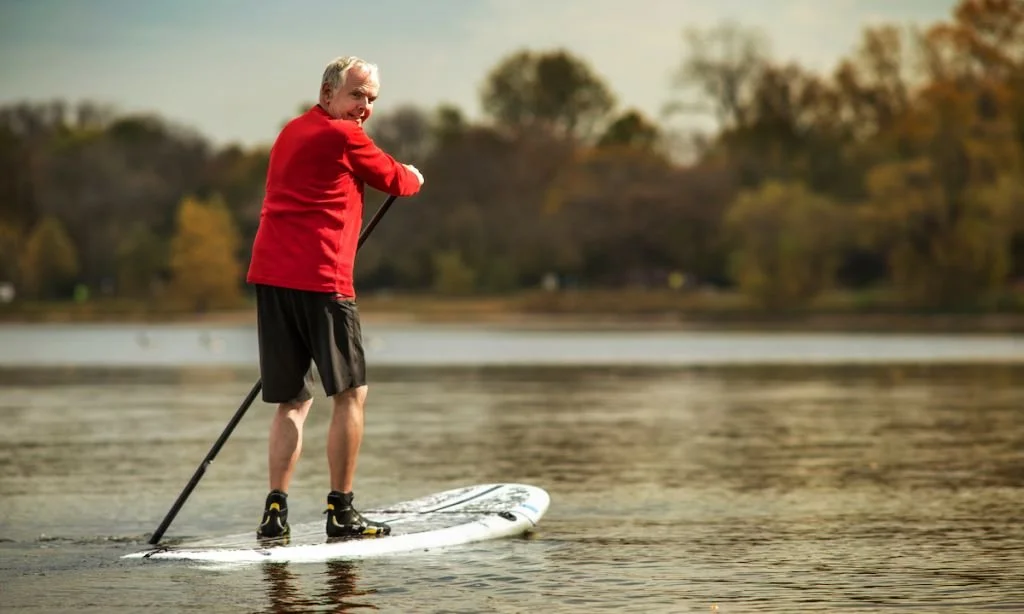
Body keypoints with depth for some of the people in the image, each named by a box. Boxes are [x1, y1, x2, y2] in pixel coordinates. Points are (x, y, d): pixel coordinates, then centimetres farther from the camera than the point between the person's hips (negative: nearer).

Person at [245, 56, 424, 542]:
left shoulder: (292, 132, 22)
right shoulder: (345, 137, -3)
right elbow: (394, 180, 10)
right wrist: (413, 177, 32)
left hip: (269, 273, 8)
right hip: (319, 278, -8)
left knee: (293, 400, 12)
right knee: (351, 393, 2)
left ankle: (276, 511, 2)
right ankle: (341, 512, 1)